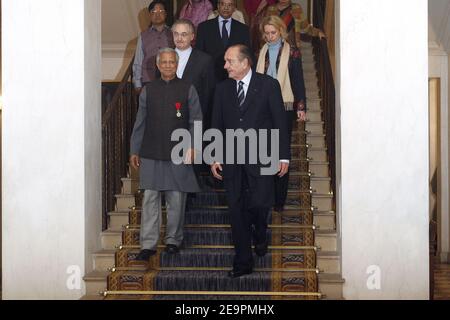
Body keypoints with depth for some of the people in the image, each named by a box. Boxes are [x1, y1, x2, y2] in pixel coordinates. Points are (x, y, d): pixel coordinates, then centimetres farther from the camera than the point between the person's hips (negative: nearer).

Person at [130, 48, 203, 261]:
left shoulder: (187, 89, 4)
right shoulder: (148, 90, 9)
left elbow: (196, 121, 2)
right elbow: (140, 122, 11)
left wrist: (192, 145, -10)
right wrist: (134, 150, 8)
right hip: (151, 154, 1)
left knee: (176, 199, 5)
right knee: (150, 198, 0)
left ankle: (173, 240, 21)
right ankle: (148, 245, 5)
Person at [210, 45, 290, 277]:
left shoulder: (268, 85, -1)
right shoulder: (223, 89, 9)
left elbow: (279, 122, -2)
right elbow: (217, 126, 11)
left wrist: (284, 156, -4)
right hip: (232, 160, 3)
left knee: (260, 203, -10)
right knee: (237, 210, 4)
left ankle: (260, 235, 26)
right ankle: (243, 262, 15)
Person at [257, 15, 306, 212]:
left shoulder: (292, 53, 0)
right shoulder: (262, 52, 10)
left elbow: (298, 81, -1)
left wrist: (301, 107, -7)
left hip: (284, 108, -3)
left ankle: (279, 199, 8)